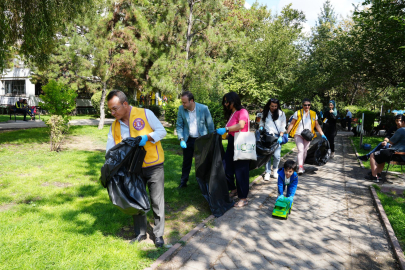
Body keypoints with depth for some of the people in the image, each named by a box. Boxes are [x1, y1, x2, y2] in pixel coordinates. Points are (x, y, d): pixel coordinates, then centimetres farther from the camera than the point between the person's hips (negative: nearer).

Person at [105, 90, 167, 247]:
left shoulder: (145, 114, -10)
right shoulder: (115, 125, 4)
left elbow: (162, 131, -7)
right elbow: (110, 149, 3)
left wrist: (147, 137, -24)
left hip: (154, 166, -4)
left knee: (157, 201, 3)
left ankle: (158, 235, 20)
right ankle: (140, 233, 31)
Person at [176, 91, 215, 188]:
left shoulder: (204, 108, -14)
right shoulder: (181, 109, -8)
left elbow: (210, 125, -4)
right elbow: (179, 126, 0)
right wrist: (181, 139, -12)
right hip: (188, 140, 2)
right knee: (186, 162, 10)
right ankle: (183, 182, 23)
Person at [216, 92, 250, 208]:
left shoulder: (242, 111, -10)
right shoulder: (231, 113, 16)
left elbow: (241, 125, -28)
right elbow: (230, 130, 14)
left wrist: (225, 129, -28)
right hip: (231, 145, 8)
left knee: (240, 171, -1)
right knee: (226, 168, 9)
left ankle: (243, 198, 11)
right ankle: (233, 189, 32)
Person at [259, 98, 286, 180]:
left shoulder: (281, 114, 8)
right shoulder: (265, 113, 12)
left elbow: (283, 127, 6)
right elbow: (261, 124, 19)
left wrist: (280, 137, -3)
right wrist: (261, 129, -1)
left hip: (277, 136, -1)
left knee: (276, 155, -9)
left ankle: (275, 169, 17)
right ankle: (267, 172, 8)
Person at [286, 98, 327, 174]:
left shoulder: (313, 114, 6)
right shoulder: (298, 113, -2)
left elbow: (317, 125, 9)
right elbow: (292, 124, -1)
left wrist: (322, 134, 3)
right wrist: (287, 133, -6)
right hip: (298, 135, -3)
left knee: (305, 151, 8)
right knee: (301, 150, -14)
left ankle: (301, 166, 22)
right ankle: (300, 168, -17)